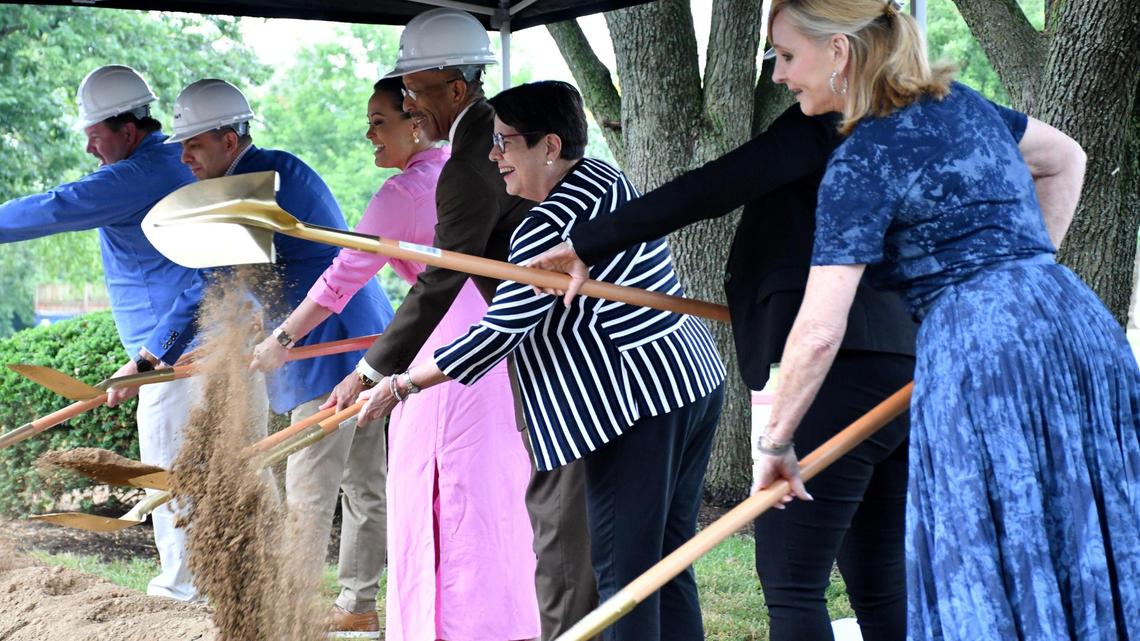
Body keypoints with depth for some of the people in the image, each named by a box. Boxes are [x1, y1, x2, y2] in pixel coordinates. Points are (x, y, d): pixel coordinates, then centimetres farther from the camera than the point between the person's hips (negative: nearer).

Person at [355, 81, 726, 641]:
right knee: (668, 561, 14)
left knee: (623, 570, -5)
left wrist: (401, 385, -8)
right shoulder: (605, 180, 13)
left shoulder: (550, 226, -17)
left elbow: (500, 332, -15)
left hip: (638, 404, -10)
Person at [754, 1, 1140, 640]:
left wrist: (777, 442, 2)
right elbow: (1066, 158, 34)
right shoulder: (961, 103, 17)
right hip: (1081, 327, 8)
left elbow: (819, 332, -10)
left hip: (981, 347, -8)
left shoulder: (861, 164, -5)